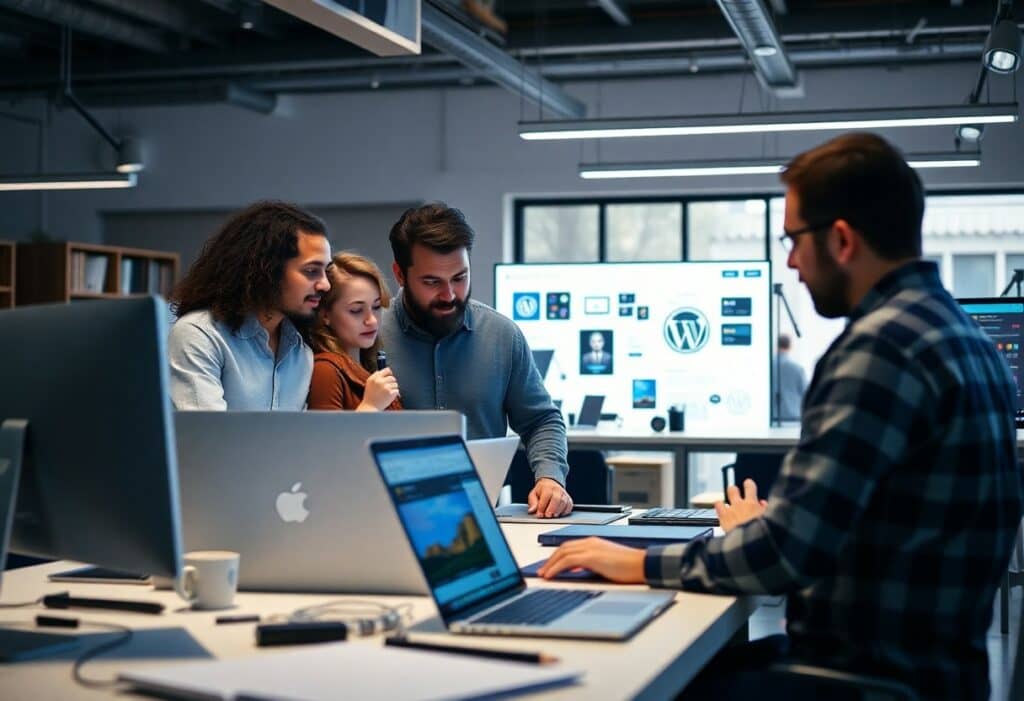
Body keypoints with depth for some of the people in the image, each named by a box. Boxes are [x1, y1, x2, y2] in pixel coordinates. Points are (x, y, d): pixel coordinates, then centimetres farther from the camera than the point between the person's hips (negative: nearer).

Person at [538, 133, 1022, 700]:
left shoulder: (882, 344, -20)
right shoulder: (953, 331, 11)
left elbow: (786, 554, -24)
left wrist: (643, 564, -12)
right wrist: (762, 529, 18)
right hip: (922, 655, 9)